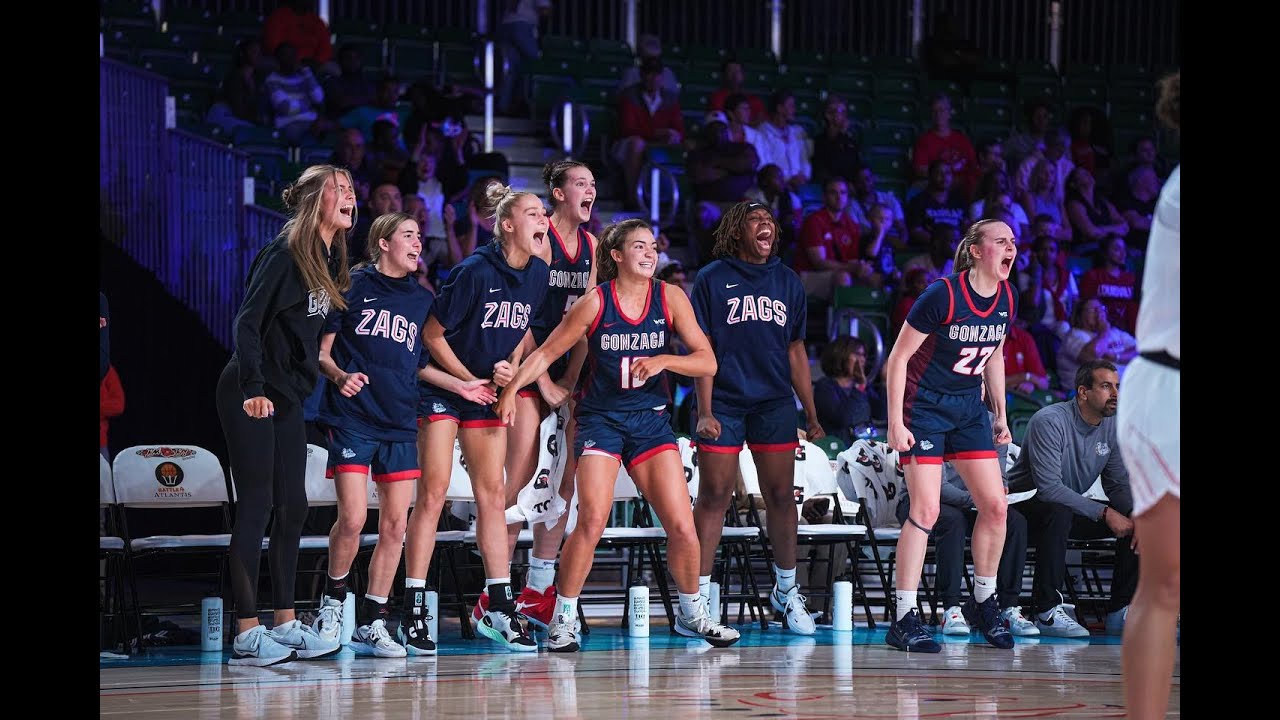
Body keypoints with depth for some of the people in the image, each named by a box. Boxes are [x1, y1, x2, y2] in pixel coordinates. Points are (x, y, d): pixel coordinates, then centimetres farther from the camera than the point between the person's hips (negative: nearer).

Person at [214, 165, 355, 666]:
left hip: (289, 398, 8)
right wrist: (253, 389, -27)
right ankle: (247, 633, -5)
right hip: (250, 396, -8)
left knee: (292, 507, 9)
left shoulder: (329, 261, 10)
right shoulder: (284, 254, -14)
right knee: (257, 506, -8)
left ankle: (286, 624, 16)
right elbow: (248, 321, -20)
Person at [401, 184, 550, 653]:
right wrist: (470, 381, -11)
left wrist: (511, 367, -3)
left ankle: (499, 610, 7)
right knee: (433, 494, -9)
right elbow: (432, 334, -13)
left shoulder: (538, 274, 0)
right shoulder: (475, 272, -20)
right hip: (441, 385, -6)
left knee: (492, 495, 4)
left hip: (488, 391, 6)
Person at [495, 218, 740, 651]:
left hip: (651, 420, 3)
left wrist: (663, 360, -20)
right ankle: (563, 619, -3)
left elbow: (707, 362, -4)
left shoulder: (669, 298, 0)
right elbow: (547, 352, 1)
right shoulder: (596, 302, -6)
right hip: (600, 419, -3)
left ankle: (692, 615, 19)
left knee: (682, 526, -3)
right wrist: (511, 388, -10)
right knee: (591, 522, -17)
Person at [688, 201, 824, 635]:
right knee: (714, 497, -4)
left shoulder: (787, 281, 12)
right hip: (723, 403, -3)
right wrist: (704, 411, -11)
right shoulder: (713, 278, 1)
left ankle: (786, 592, 18)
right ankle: (698, 596, 0)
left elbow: (795, 351, 15)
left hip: (775, 403, 3)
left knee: (781, 496, 4)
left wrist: (812, 415, 12)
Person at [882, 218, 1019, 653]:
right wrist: (895, 423, -18)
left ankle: (983, 604, 20)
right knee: (925, 510, -12)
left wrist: (1001, 416, 16)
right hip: (924, 407, -7)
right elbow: (898, 358, -15)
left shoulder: (1006, 299, 1)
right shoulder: (943, 295, -20)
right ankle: (904, 620, -7)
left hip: (968, 408, 7)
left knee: (995, 505, 2)